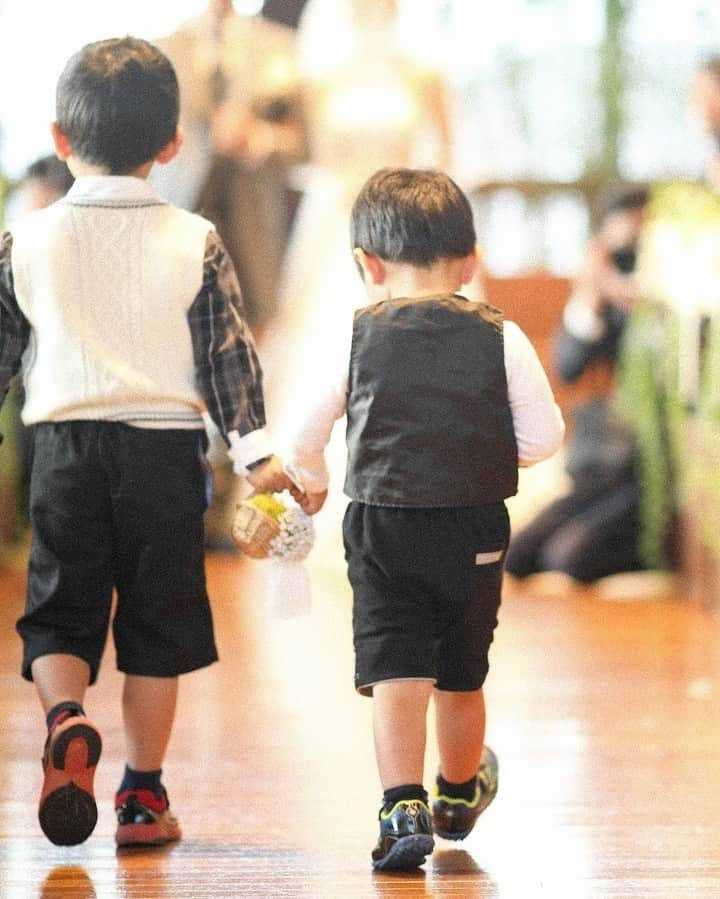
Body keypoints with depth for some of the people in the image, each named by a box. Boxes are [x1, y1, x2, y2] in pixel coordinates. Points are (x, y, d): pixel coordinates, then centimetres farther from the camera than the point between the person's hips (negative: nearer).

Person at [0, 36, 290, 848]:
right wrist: (254, 451, 3)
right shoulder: (195, 243, -1)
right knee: (157, 623, 9)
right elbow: (228, 353, -1)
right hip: (166, 448, 0)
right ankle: (143, 793, 11)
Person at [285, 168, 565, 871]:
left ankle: (404, 808, -17)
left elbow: (305, 434, 2)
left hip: (381, 527, -1)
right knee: (462, 675, 18)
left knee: (395, 673, -2)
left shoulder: (357, 336, -2)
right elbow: (543, 435, -4)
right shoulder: (501, 339, -2)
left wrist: (312, 482, 23)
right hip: (475, 534, 2)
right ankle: (459, 796, 39)